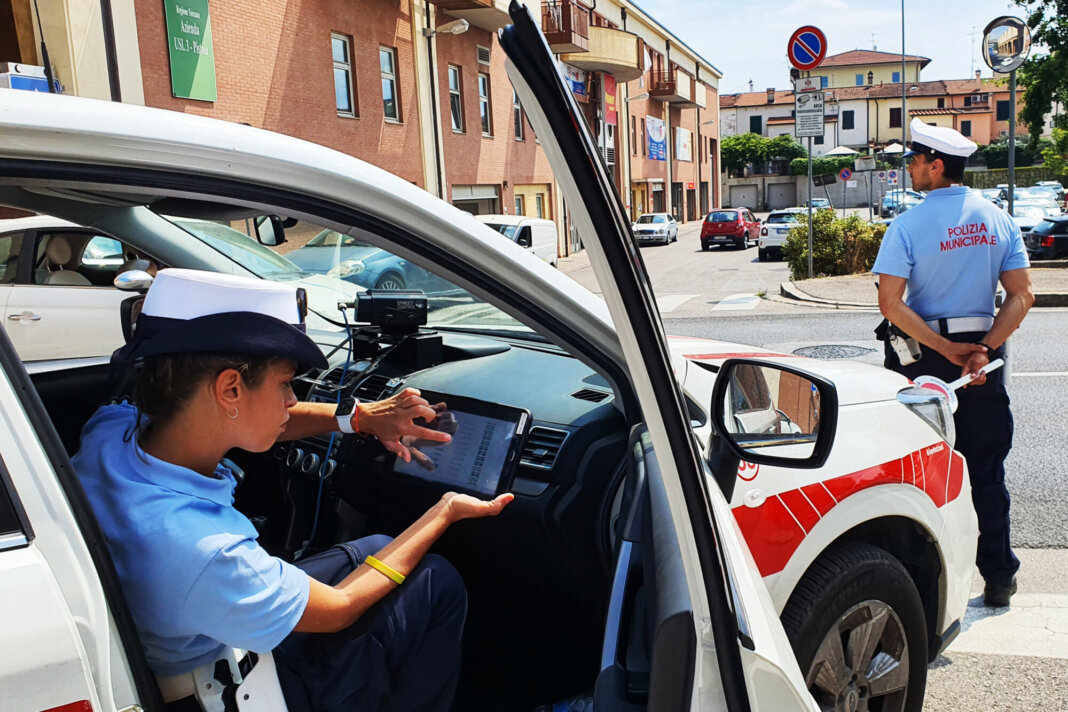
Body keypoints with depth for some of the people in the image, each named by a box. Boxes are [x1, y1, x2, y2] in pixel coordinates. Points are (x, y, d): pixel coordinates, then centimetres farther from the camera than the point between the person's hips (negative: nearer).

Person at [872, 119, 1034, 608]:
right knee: (986, 470, 12)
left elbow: (890, 303, -18)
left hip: (922, 357, -3)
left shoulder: (909, 225, -11)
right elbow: (1022, 295, -2)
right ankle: (998, 577, 20)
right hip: (983, 352, 4)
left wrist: (946, 349, -13)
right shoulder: (998, 219, 3)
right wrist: (982, 349, -9)